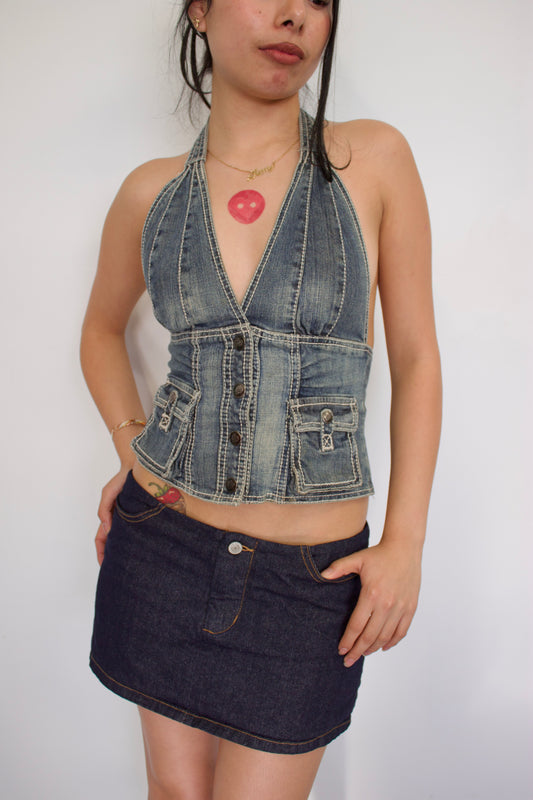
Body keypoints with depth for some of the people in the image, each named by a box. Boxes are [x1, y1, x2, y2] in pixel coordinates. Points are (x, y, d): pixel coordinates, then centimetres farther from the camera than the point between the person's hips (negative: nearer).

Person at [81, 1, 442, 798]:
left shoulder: (375, 160, -6)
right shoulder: (152, 192, 0)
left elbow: (416, 359, -2)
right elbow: (103, 328, 18)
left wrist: (405, 543, -6)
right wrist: (132, 449, 5)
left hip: (310, 573, -2)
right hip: (163, 539, 2)